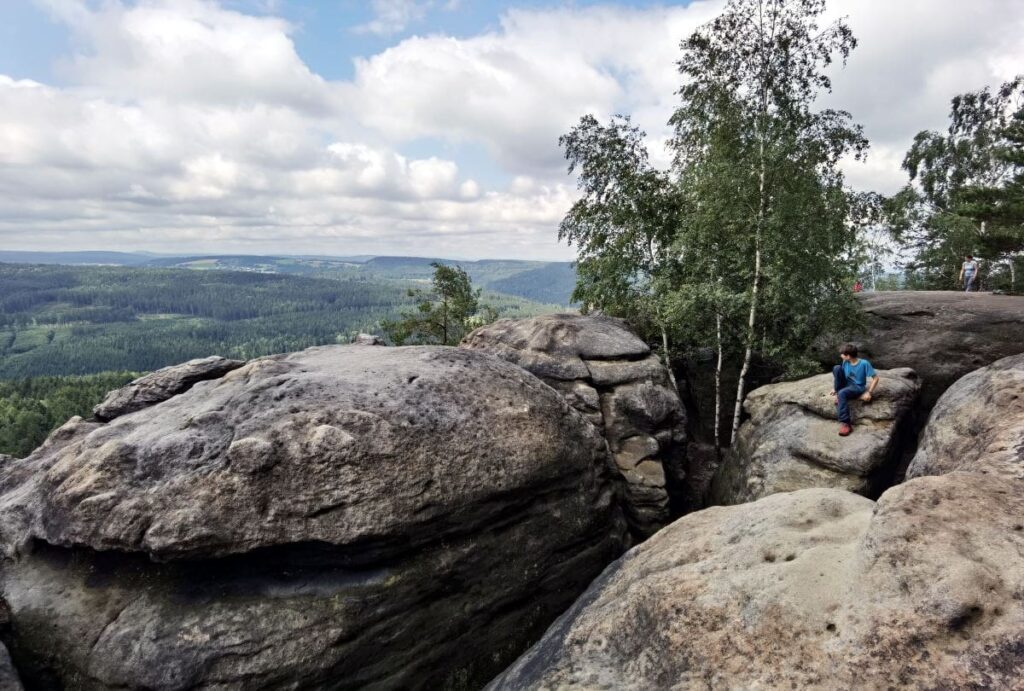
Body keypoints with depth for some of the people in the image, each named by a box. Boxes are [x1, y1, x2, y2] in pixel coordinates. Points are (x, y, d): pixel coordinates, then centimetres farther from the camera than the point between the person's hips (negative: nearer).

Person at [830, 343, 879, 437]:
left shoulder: (864, 363, -17)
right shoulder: (845, 362, -1)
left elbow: (875, 378, -13)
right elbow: (837, 374, 12)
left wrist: (869, 392, -18)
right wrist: (834, 388, 4)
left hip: (857, 387, -6)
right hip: (846, 385, 6)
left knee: (842, 393, -39)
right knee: (837, 368, -18)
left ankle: (845, 423, -40)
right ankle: (838, 395, -14)